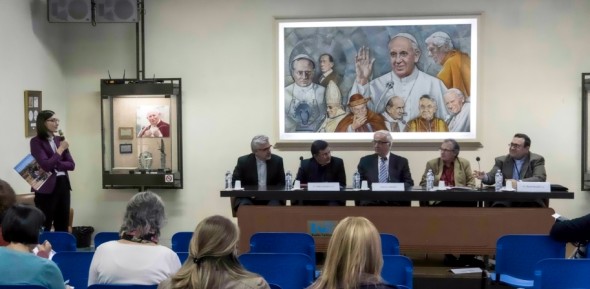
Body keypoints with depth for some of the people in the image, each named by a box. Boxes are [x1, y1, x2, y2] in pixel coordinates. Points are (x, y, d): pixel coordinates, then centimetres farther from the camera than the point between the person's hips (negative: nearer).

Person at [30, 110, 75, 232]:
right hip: (46, 187, -6)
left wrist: (55, 165, -9)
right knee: (44, 227, -3)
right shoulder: (36, 141, -7)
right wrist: (61, 149, -13)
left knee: (63, 226, 10)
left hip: (63, 185, 6)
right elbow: (45, 165, -17)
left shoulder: (60, 140, 11)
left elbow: (71, 164, 6)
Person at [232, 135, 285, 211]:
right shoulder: (243, 161, 1)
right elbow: (234, 183, 3)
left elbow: (281, 182, 9)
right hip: (248, 198, -1)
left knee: (275, 205, -31)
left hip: (270, 198, 1)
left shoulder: (277, 160, 5)